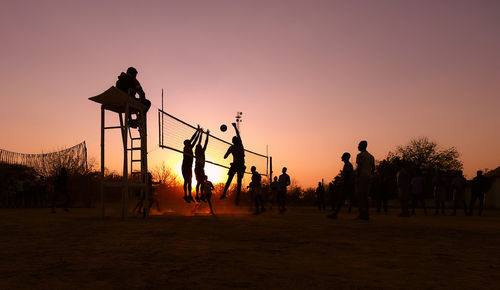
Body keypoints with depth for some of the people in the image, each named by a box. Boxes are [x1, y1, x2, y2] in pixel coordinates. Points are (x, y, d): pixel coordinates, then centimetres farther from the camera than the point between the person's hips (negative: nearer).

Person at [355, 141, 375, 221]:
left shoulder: (360, 155, -7)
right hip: (368, 177, 8)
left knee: (360, 196, -8)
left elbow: (359, 167, -15)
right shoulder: (371, 156, 19)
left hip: (361, 177, -8)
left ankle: (362, 215, -13)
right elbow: (373, 168, 18)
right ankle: (366, 215, 10)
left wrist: (356, 178, -15)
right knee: (365, 196, 12)